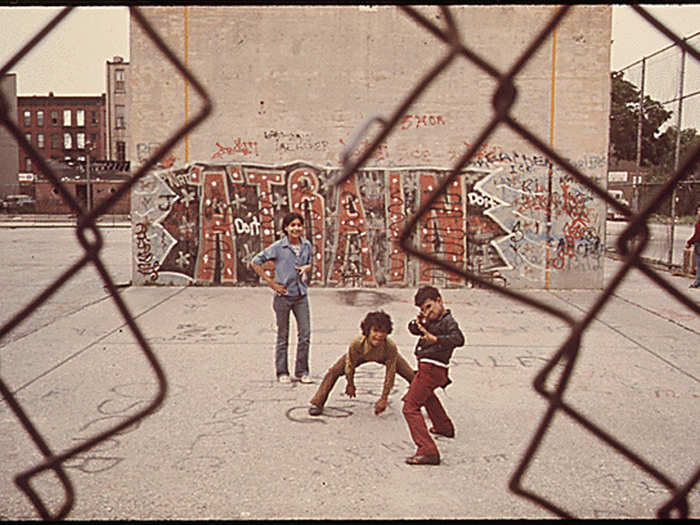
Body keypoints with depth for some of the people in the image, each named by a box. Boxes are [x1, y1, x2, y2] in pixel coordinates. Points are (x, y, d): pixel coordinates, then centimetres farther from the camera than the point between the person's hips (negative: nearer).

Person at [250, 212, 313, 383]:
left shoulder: (307, 246, 5)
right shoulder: (278, 247, -8)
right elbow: (255, 262, -3)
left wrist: (307, 268, -1)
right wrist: (270, 282, -6)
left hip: (301, 295, 4)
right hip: (283, 295, -4)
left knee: (305, 334, 2)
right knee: (283, 336, 5)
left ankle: (302, 371, 15)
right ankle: (282, 372, 17)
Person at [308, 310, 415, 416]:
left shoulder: (391, 347, -43)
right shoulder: (356, 344, -43)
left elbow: (390, 374, -28)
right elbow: (350, 365, -22)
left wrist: (384, 399, -19)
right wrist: (350, 385, -5)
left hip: (384, 355, 0)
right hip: (361, 355, 0)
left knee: (410, 375, 1)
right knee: (334, 372, -12)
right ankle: (317, 403, 5)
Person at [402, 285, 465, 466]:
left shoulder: (448, 321, -18)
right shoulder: (433, 318, 10)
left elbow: (458, 339, -37)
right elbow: (413, 329, 15)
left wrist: (435, 339, -50)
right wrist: (418, 321, -8)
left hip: (431, 369, -11)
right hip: (428, 368, 11)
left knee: (410, 407, -16)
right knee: (426, 394, 39)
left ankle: (428, 451, -25)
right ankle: (444, 427, 57)